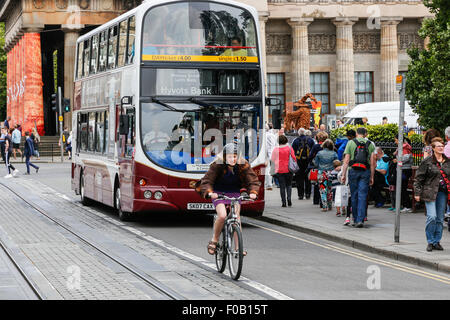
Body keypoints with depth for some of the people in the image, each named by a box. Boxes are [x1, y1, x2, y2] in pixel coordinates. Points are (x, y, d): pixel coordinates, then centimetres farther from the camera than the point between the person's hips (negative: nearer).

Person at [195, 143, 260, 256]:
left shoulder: (243, 165, -12)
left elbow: (253, 180, -12)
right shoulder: (217, 165, -19)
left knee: (236, 217, -11)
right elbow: (207, 181, -22)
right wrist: (209, 192, -42)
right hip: (219, 193, -3)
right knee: (222, 215, -24)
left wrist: (253, 192, -32)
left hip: (234, 193, 3)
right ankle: (214, 241, -3)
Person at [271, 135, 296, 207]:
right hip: (288, 169, 0)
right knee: (289, 185, 12)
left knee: (282, 186, 2)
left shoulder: (276, 149, -3)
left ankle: (283, 202, -2)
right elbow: (293, 157, 1)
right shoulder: (289, 148, -3)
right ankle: (289, 198, -9)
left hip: (279, 170, 0)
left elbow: (273, 160, 2)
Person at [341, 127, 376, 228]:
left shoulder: (350, 143, 4)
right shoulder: (370, 144, 6)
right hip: (365, 171, 0)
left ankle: (355, 219, 18)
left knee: (354, 196, 10)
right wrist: (372, 177, 8)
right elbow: (373, 162, 3)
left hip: (353, 171, 0)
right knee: (362, 196, -2)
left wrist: (343, 174, 0)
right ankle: (360, 220, -12)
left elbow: (346, 160, -1)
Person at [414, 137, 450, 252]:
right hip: (430, 192, -4)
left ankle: (437, 241, 17)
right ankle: (430, 242, -1)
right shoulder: (427, 161, -4)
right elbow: (419, 177, -1)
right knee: (432, 217, -14)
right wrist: (417, 192, -5)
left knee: (440, 219, 8)